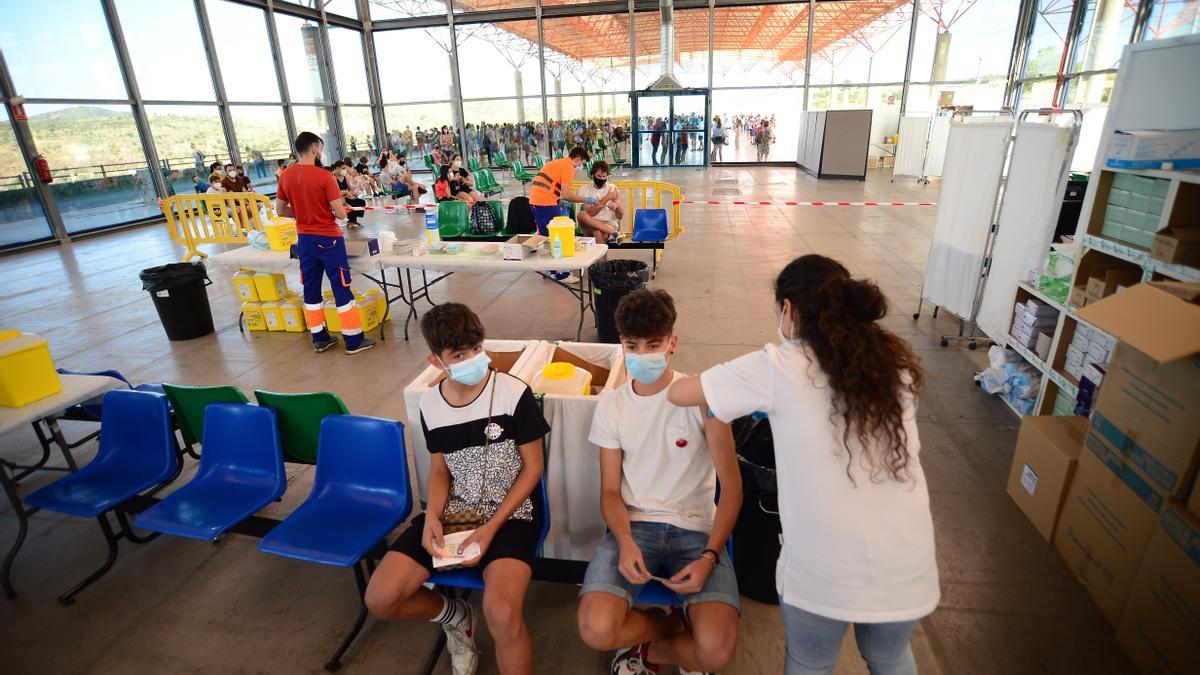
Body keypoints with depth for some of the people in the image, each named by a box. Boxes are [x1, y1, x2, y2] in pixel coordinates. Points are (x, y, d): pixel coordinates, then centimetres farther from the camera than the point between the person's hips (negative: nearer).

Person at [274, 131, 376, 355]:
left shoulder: (286, 176, 2)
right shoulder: (324, 176, -16)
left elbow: (280, 210, 8)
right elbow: (341, 213, -17)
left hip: (305, 239, 6)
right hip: (328, 239, -6)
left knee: (311, 288, 13)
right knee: (341, 288, 0)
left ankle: (320, 338, 22)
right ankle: (354, 340, 5)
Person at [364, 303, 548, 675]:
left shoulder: (514, 392, -15)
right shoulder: (430, 403, -1)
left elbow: (533, 467, -8)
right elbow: (439, 469, 10)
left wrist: (492, 527, -16)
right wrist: (432, 515, -10)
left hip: (510, 512, -5)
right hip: (453, 512, 5)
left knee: (502, 614, -31)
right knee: (380, 599, -8)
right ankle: (456, 615, 21)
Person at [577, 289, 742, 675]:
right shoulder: (611, 406, 1)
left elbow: (731, 486, -6)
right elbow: (610, 490, 5)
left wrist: (710, 556, -17)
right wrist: (625, 542, -15)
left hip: (697, 529, -1)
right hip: (633, 525, 2)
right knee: (596, 631, -22)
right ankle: (678, 627, 10)